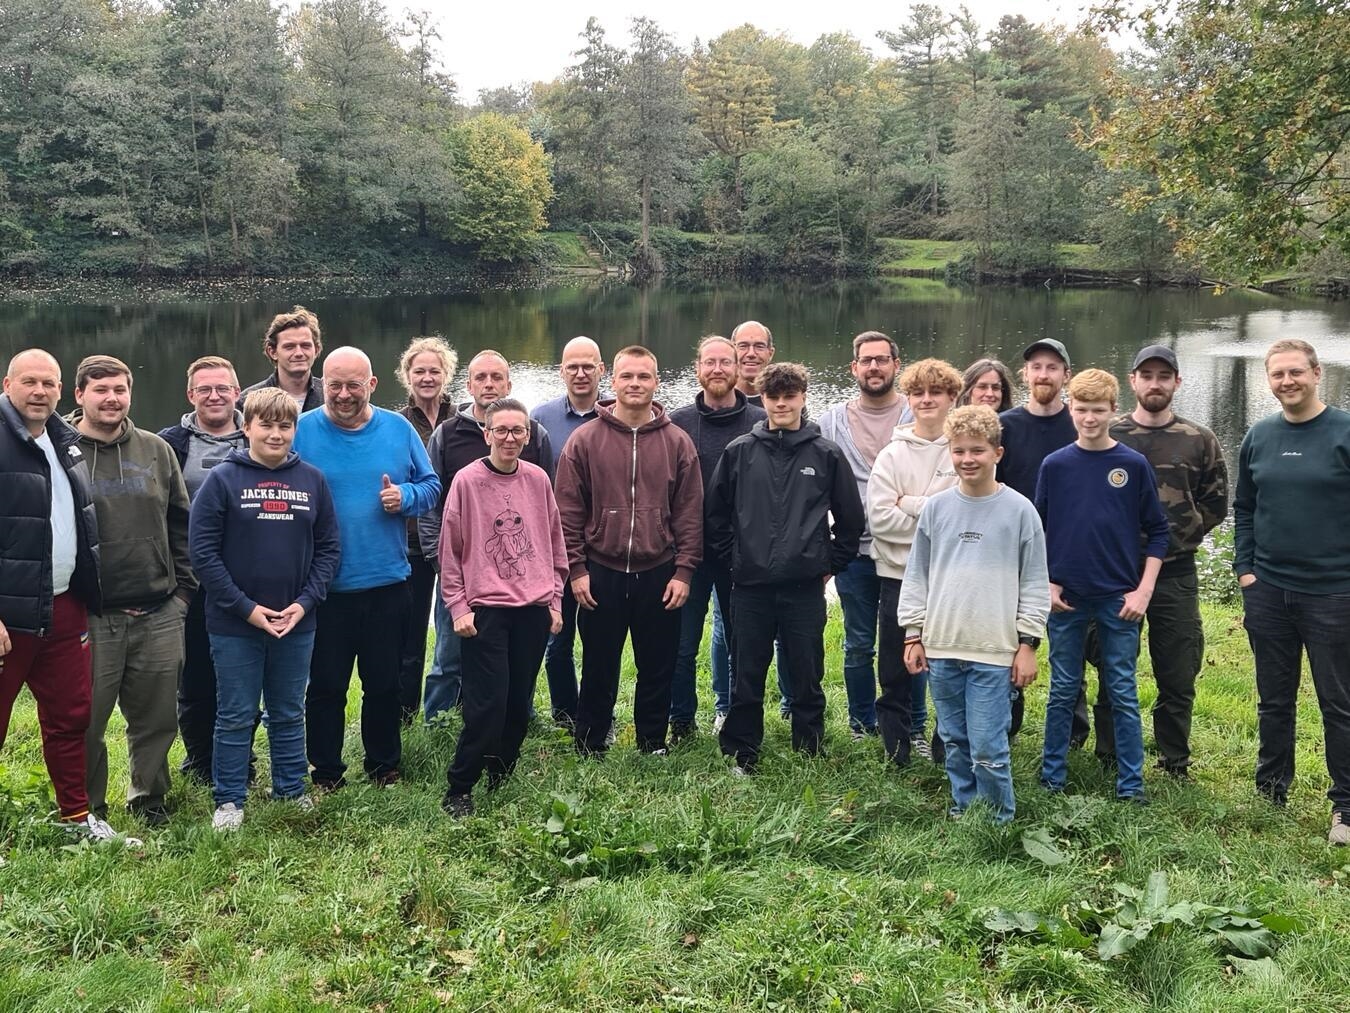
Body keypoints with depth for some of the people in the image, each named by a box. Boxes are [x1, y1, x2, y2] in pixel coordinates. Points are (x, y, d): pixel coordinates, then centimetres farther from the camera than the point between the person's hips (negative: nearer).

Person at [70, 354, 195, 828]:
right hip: (90, 617, -3)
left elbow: (180, 524, 14)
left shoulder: (156, 450, 9)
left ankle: (149, 798, 29)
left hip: (159, 615, 3)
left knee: (158, 717, 10)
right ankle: (88, 810, 21)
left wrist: (183, 589, 9)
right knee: (86, 720, 3)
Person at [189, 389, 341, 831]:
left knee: (289, 714, 15)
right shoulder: (223, 479, -5)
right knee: (236, 717, 6)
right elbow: (203, 551, -9)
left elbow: (328, 547, 5)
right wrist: (246, 608, -13)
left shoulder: (312, 480, 4)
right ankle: (229, 800, 18)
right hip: (235, 624, -3)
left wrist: (305, 602, -7)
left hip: (297, 623, 3)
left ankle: (292, 792, 28)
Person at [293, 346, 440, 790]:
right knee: (326, 686, 7)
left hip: (386, 584, 2)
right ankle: (326, 773, 22)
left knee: (384, 683, 13)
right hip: (325, 587, -2)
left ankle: (385, 766, 29)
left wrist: (406, 496, -11)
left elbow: (431, 486, 9)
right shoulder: (301, 431, -4)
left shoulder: (398, 430, 3)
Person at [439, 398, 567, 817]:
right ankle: (458, 791, 4)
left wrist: (555, 599, 11)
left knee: (519, 703, 9)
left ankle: (502, 780, 25)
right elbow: (449, 551, -2)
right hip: (485, 609, -4)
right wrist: (458, 607, -6)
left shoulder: (537, 479, 5)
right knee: (487, 704, -8)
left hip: (534, 608, 4)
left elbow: (555, 542, 13)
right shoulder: (467, 481, -5)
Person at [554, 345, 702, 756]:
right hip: (601, 574, -1)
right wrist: (575, 568, -5)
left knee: (658, 668, 10)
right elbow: (569, 511, 0)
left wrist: (684, 570, -3)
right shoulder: (585, 440, -1)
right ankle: (589, 747, 22)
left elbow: (690, 513, 3)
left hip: (659, 575, 1)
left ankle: (654, 744, 25)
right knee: (598, 668, 9)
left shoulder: (677, 443, 3)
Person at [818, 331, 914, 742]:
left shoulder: (919, 417, 2)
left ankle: (914, 729, 18)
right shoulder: (833, 420, 8)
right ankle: (862, 727, 22)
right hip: (855, 551, 1)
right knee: (859, 645, 9)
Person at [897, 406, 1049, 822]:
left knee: (988, 750, -4)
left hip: (994, 652, -3)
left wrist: (1027, 643, -2)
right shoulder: (935, 507, 6)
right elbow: (917, 576, 11)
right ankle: (962, 814, 28)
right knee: (954, 743, 13)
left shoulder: (1019, 510, -2)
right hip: (941, 647, 4)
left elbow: (1035, 583, 1)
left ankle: (999, 823, 14)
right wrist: (913, 635, 8)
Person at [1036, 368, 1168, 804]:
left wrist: (1143, 591, -5)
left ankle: (1131, 784, 13)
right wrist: (1045, 584, -1)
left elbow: (1157, 532, 2)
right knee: (1063, 691, 10)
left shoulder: (1134, 465, -2)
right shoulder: (1055, 465, 1)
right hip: (1066, 598, 1)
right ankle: (1052, 776, 21)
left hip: (1119, 600, -1)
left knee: (1123, 693, 5)